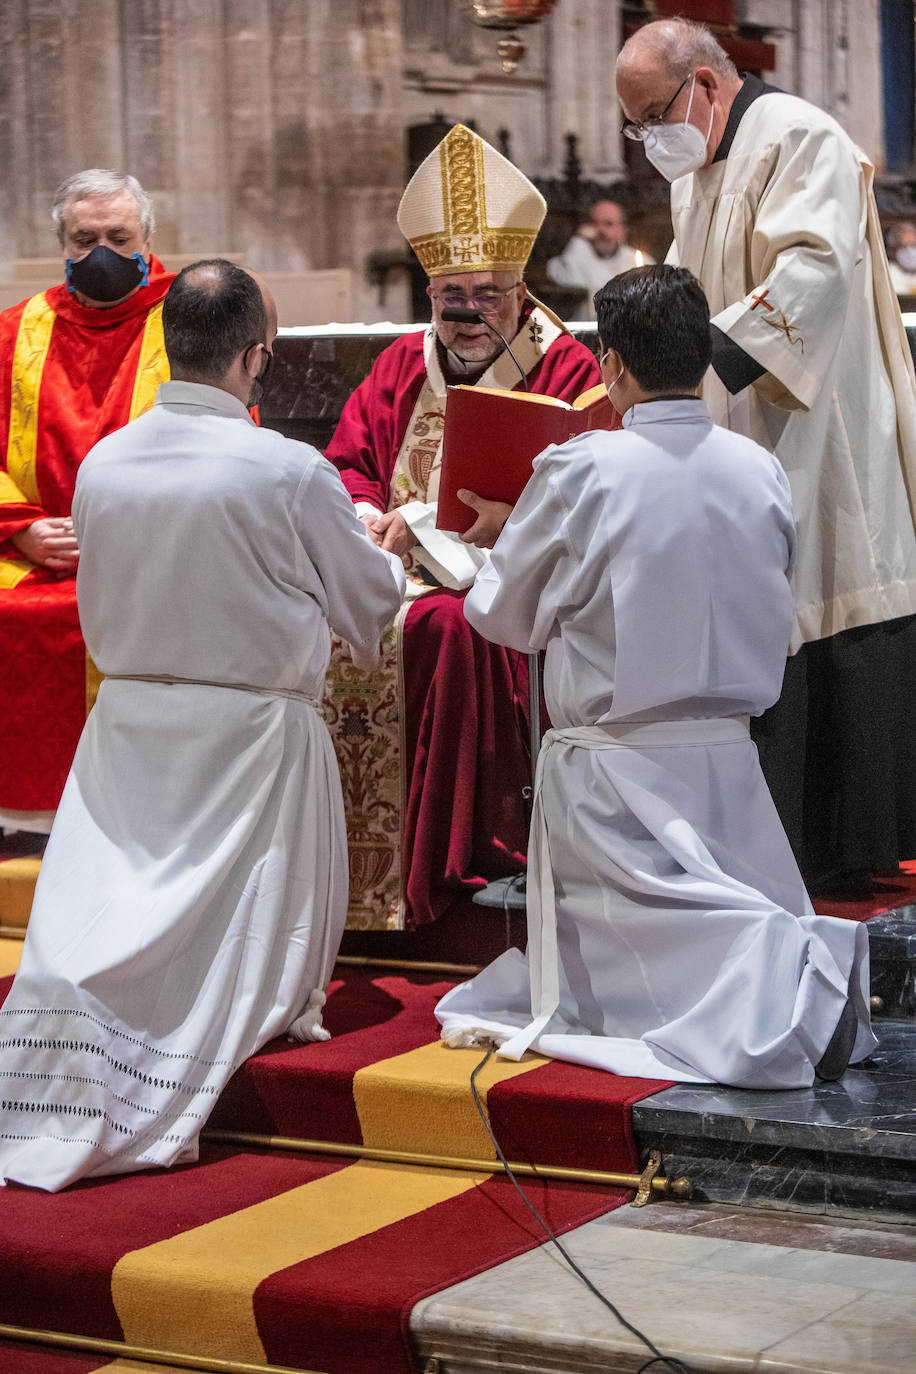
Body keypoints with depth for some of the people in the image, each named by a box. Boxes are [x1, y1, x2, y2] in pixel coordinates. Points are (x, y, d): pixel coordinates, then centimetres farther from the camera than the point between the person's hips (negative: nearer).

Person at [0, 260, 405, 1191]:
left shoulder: (101, 465, -2)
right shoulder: (292, 474, -15)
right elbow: (370, 607, 1)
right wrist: (386, 553, 24)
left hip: (127, 726, 4)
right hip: (253, 732, -4)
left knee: (86, 929, 6)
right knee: (243, 941, 7)